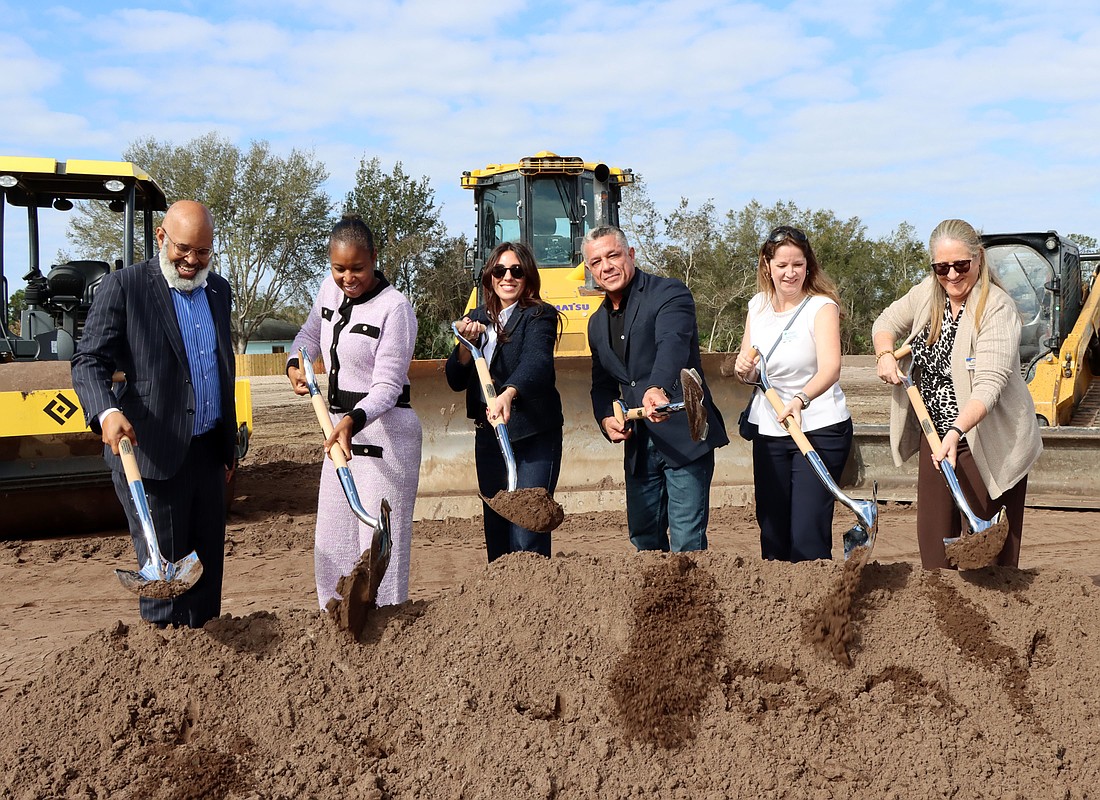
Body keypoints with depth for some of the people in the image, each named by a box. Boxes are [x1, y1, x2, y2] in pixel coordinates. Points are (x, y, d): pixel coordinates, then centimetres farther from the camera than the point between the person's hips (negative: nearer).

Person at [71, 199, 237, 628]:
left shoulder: (219, 290, 12)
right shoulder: (123, 287, -6)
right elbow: (89, 362, -12)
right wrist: (107, 412, -32)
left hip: (208, 452, 6)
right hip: (152, 455, -6)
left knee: (208, 564, 11)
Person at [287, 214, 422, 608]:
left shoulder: (394, 308, -16)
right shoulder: (330, 289, 6)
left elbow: (387, 385, -20)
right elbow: (309, 335, 25)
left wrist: (354, 420, -37)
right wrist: (294, 364, 4)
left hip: (384, 431, -8)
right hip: (342, 427, 8)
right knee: (331, 544, 11)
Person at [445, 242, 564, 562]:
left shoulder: (539, 317, -8)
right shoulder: (477, 318, 11)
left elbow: (536, 362, -28)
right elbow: (455, 381, 8)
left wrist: (508, 394, -47)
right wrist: (466, 343, -11)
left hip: (533, 436, -6)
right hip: (487, 434, 6)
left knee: (528, 537, -11)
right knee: (496, 531, 13)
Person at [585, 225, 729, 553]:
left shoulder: (669, 293, -9)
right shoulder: (597, 323, 14)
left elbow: (673, 345, -29)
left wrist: (658, 388, -49)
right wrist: (606, 418, -4)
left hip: (683, 437, -7)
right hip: (638, 444, 7)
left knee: (687, 543, -7)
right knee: (643, 538, 14)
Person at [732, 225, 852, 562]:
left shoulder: (822, 306, -11)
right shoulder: (757, 306, 5)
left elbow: (830, 368, -27)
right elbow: (748, 372, 14)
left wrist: (800, 400, -45)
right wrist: (743, 367, -10)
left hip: (820, 429, -5)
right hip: (769, 430, 5)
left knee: (808, 534, -10)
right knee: (772, 529, 12)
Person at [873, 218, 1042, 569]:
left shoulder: (996, 309, -18)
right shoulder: (927, 293, 2)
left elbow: (989, 384, -28)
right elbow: (887, 322, 20)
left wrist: (956, 431, -40)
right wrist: (885, 354, -2)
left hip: (988, 445, -6)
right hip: (936, 437, 6)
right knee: (933, 542, 11)